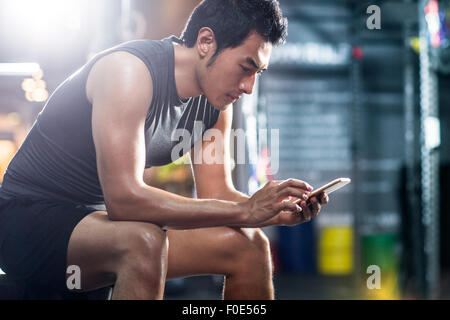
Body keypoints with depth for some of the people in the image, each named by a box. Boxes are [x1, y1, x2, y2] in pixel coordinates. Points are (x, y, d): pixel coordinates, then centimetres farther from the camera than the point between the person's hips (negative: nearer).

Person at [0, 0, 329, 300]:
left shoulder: (216, 104, 1)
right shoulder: (129, 69, -25)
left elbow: (216, 195, 7)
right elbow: (123, 198, -33)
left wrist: (282, 211, -14)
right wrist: (245, 211, -32)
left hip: (99, 219, 8)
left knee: (249, 245, 0)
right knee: (143, 242, -38)